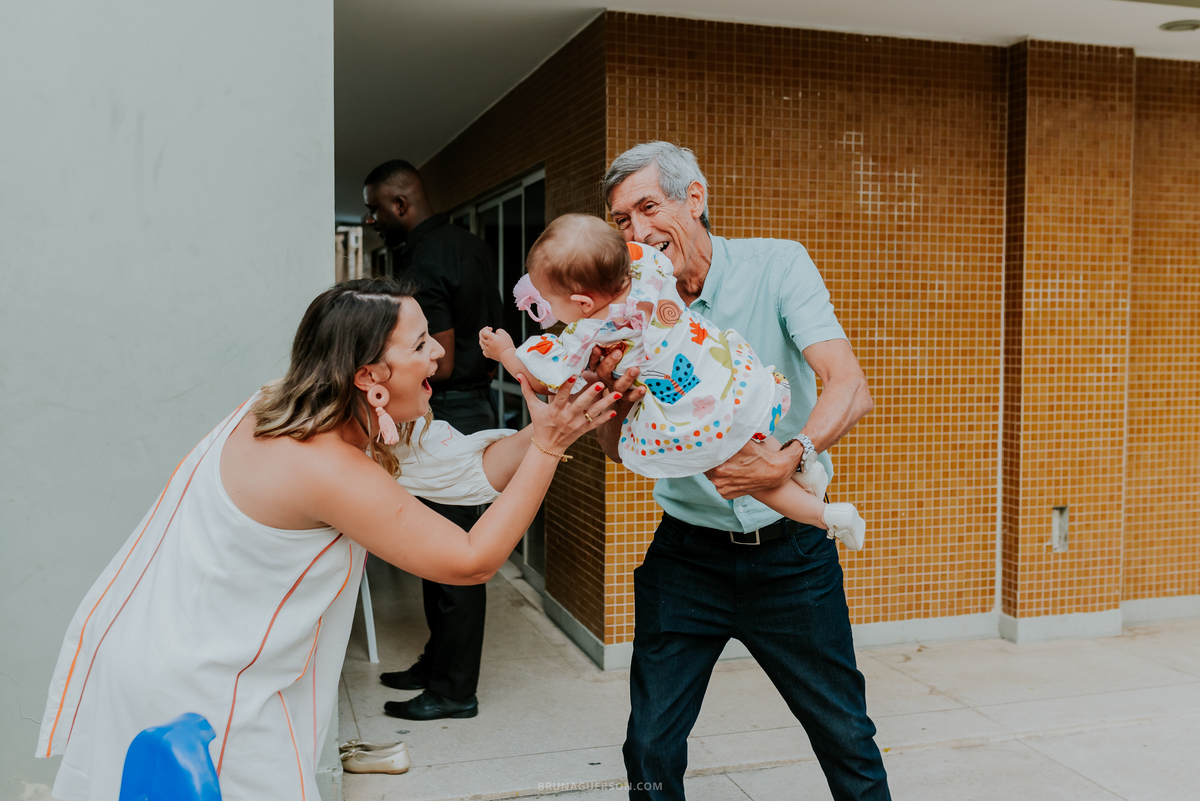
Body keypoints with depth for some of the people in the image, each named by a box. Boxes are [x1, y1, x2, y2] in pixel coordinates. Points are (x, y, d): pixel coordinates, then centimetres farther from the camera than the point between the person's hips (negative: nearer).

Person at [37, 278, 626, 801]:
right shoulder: (326, 466, -29)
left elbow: (471, 467, 0)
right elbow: (472, 561, -23)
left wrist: (547, 432, -13)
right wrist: (546, 448, -21)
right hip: (188, 690, -9)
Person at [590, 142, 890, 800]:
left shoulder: (775, 266, -10)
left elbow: (850, 388, -22)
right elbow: (619, 451, -1)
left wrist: (785, 460, -40)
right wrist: (612, 393, -23)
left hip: (791, 551, -2)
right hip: (687, 554, 2)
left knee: (847, 739, 11)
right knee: (651, 746, 5)